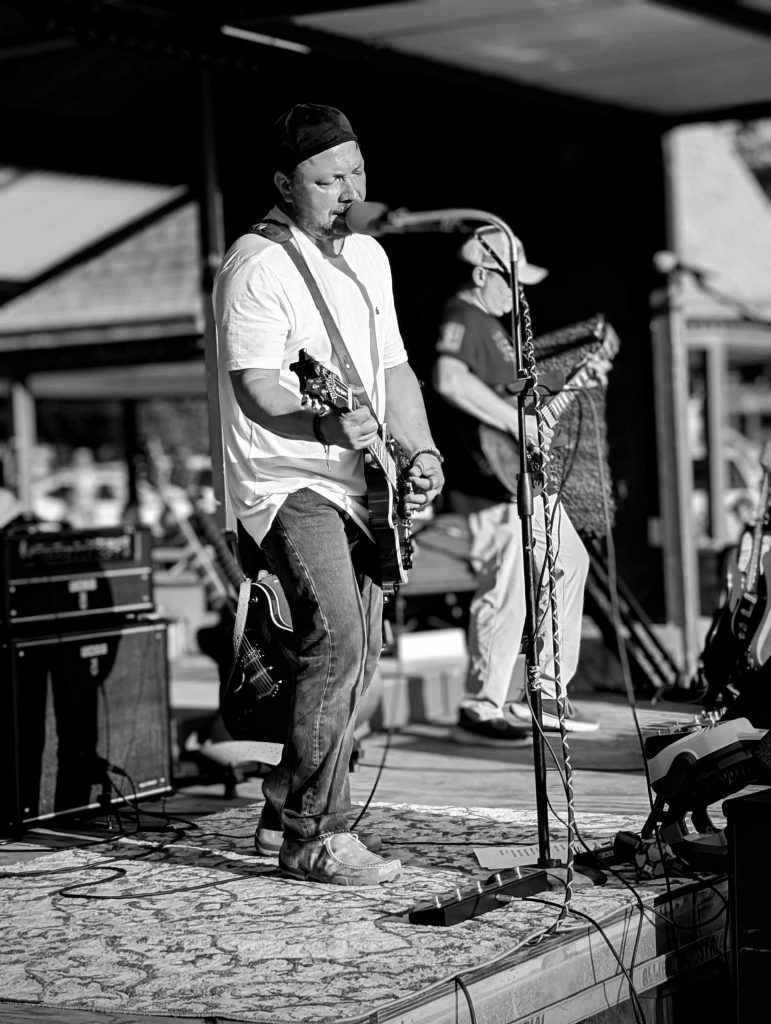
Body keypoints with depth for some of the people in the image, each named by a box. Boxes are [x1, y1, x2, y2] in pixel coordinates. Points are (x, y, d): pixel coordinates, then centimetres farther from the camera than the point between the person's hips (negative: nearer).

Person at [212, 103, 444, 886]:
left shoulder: (367, 257, 14)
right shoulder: (257, 266, -13)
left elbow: (393, 368, 16)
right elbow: (257, 389, -21)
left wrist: (420, 453, 2)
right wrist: (328, 426, -38)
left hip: (357, 484, 9)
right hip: (285, 482, -9)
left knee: (357, 654, 12)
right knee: (336, 637, -22)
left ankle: (283, 812, 27)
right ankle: (316, 836, -15)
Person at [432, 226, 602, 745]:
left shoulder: (492, 322, 19)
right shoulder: (462, 317, -13)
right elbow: (450, 379, -31)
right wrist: (515, 420, -28)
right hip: (493, 482, -11)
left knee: (569, 561, 17)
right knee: (507, 590, -8)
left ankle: (543, 692, 23)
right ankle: (481, 711, 2)